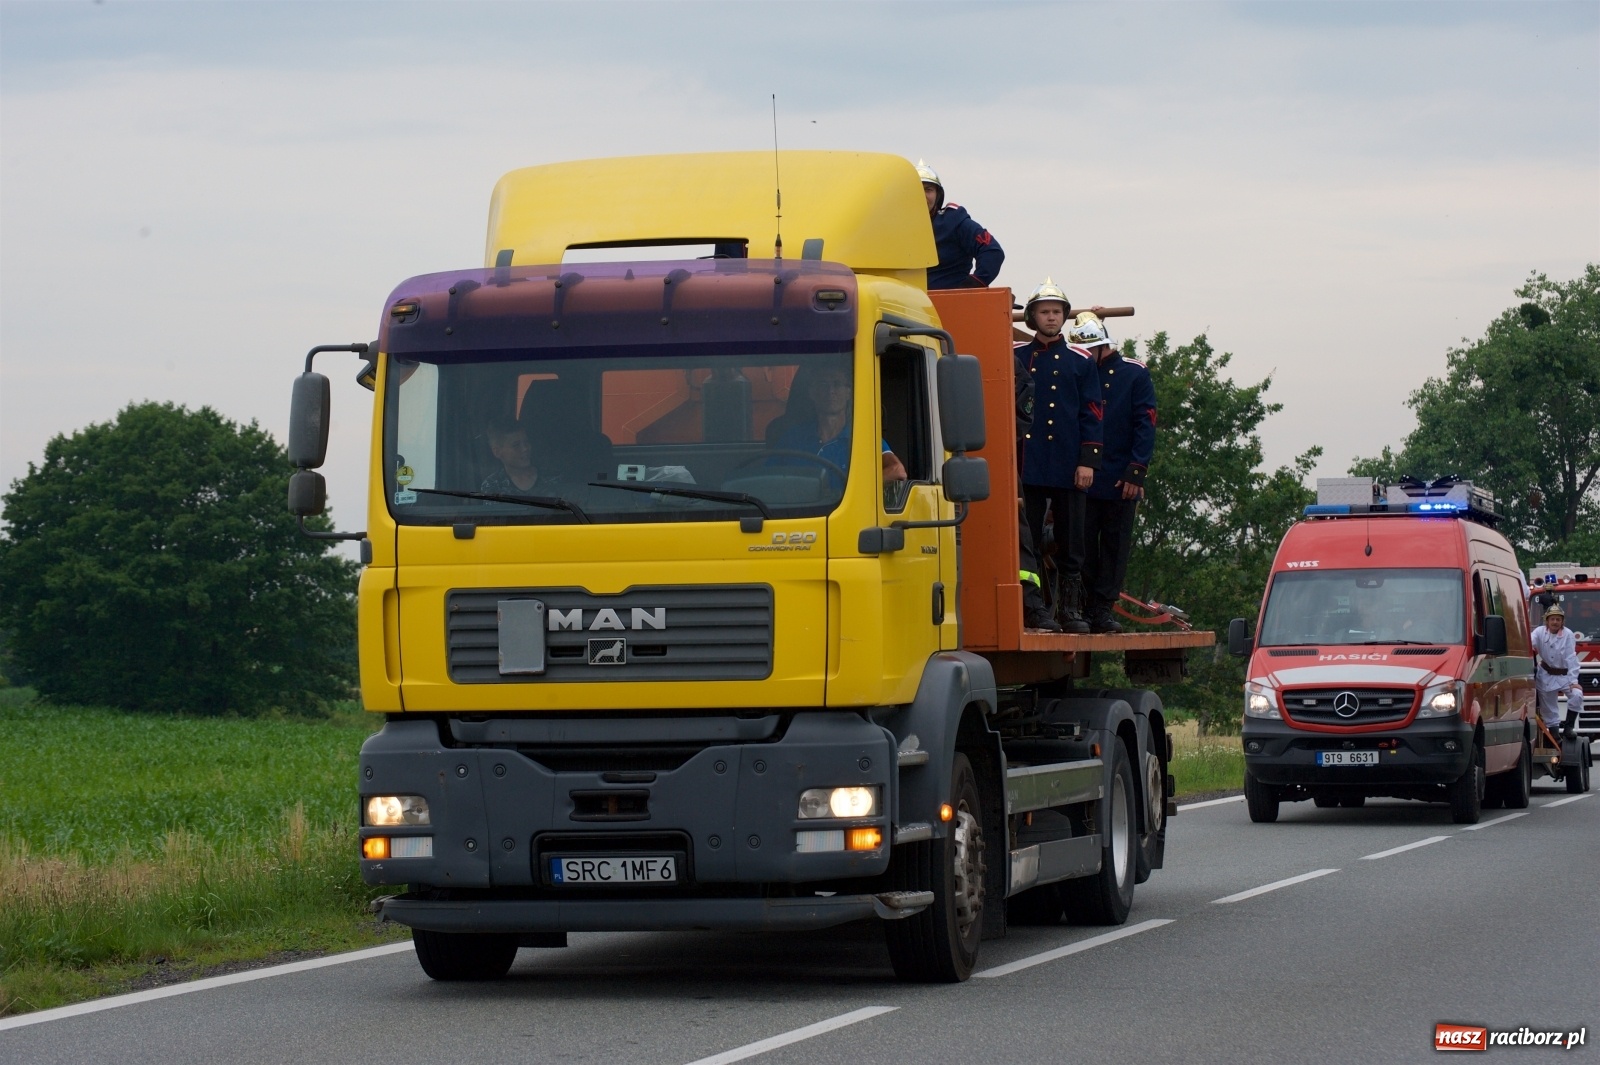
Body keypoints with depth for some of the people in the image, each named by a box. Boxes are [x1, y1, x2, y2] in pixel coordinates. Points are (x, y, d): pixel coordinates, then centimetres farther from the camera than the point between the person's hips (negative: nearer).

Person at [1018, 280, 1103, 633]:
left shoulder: (1081, 362, 9)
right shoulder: (1015, 358, 8)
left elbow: (1091, 415, 6)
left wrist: (1088, 461, -3)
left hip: (1068, 467, 1)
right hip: (1026, 467, -1)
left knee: (1070, 540, 2)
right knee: (1027, 538, 0)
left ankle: (1070, 608, 7)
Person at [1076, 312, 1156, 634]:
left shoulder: (1135, 374, 3)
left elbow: (1145, 425, -1)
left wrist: (1136, 472, -10)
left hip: (1120, 482, -1)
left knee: (1115, 547, 2)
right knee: (1083, 547, 0)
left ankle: (1103, 609, 6)